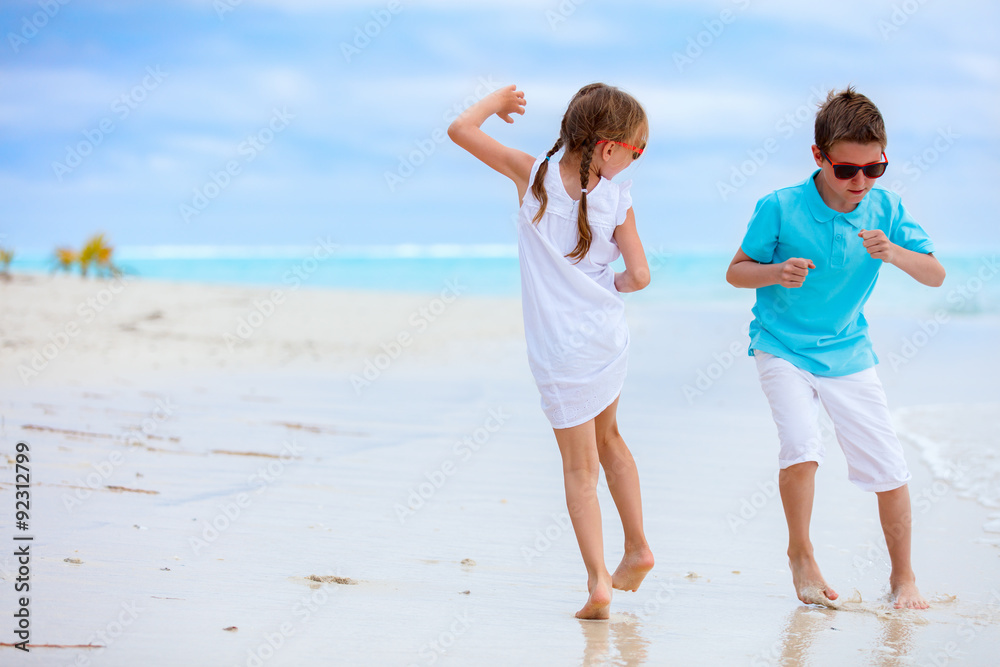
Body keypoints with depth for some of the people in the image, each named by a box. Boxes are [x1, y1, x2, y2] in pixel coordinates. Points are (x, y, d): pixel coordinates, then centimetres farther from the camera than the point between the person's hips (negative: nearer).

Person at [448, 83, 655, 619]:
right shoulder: (617, 201, -8)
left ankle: (598, 578, -8)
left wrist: (496, 100, 8)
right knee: (607, 438, 27)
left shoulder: (534, 176, -10)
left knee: (580, 469, 4)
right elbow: (639, 276, -7)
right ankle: (637, 548, 33)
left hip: (560, 351, -2)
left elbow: (460, 129, -9)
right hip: (608, 337, 2)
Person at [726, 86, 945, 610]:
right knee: (801, 448, -24)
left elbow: (936, 275, -5)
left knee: (889, 467, -2)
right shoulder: (780, 208, -16)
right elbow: (736, 271, -4)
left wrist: (893, 252, -25)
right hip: (783, 347, -3)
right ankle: (800, 556, 2)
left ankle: (902, 575, 18)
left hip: (847, 351, 3)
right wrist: (775, 272, -25)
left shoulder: (884, 208, -8)